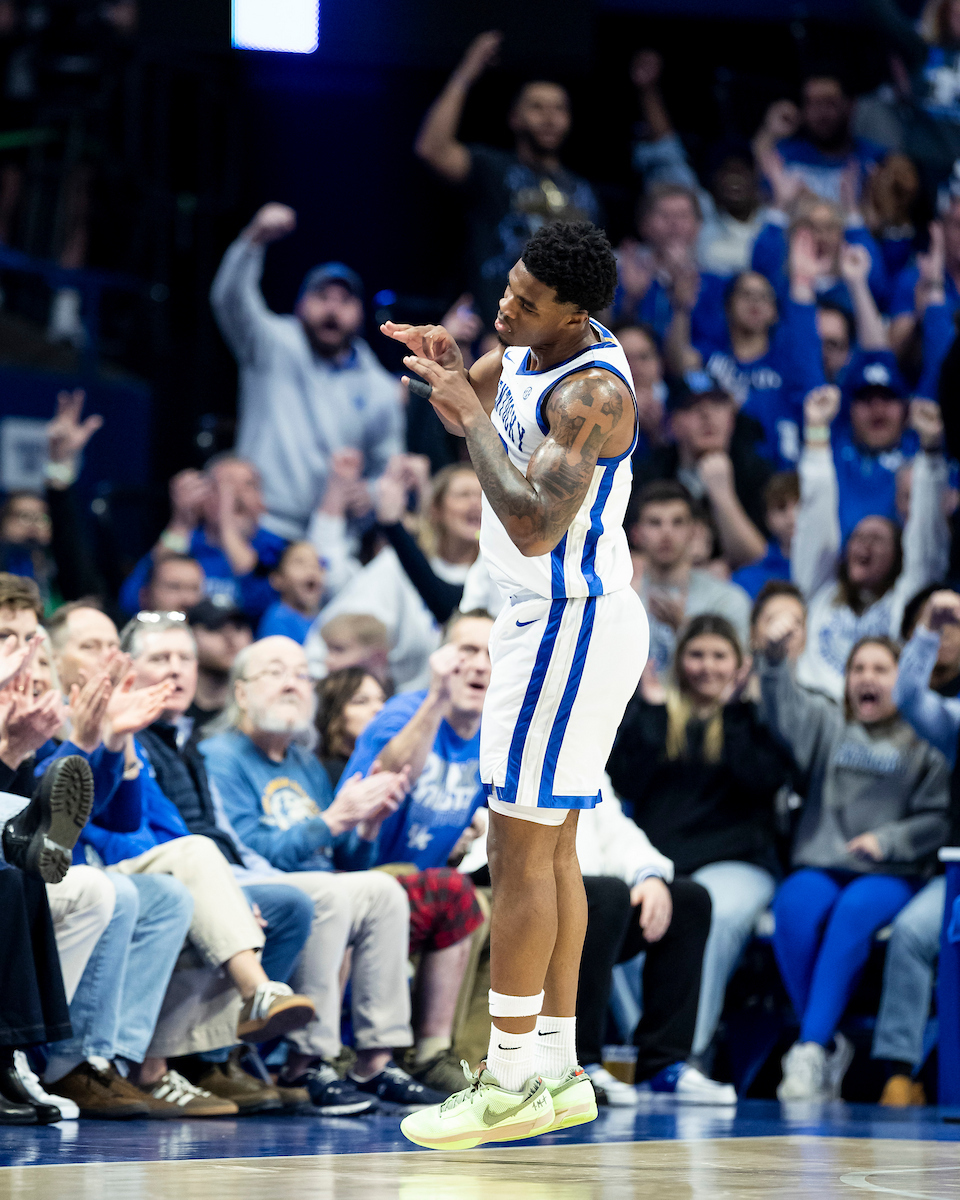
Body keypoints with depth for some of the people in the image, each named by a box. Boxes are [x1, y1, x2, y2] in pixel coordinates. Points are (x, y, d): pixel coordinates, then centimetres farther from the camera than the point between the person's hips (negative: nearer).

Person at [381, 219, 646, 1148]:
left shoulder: (595, 392, -23)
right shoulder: (531, 347, 6)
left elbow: (532, 524, -32)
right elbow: (469, 398, 23)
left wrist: (472, 415, -24)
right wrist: (444, 362, -1)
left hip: (570, 625, -10)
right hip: (546, 616, 10)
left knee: (520, 847, -8)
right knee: (550, 846, 12)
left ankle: (510, 1081, -4)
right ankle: (558, 1072, 17)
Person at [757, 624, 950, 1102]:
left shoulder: (924, 745, 11)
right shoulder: (829, 725, 19)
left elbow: (936, 818, 3)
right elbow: (785, 711, -1)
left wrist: (886, 840, -13)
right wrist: (774, 658, -19)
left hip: (891, 874, -2)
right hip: (818, 865, 2)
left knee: (854, 911, -35)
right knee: (794, 908, -32)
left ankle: (810, 1049, -38)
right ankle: (831, 1047, -24)